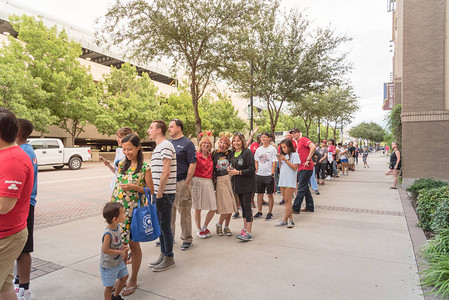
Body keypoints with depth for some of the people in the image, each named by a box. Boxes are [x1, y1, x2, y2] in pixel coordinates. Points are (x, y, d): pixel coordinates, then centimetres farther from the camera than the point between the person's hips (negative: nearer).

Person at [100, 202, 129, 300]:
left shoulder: (117, 227, -7)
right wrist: (120, 252, -22)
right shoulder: (108, 233, -33)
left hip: (119, 261, 9)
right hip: (108, 265, -9)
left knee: (124, 277, 22)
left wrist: (122, 247, -5)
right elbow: (105, 250, -30)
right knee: (109, 285, 8)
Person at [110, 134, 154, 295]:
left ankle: (133, 280, 22)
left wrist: (134, 187, -19)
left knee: (133, 244, 7)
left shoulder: (144, 167, -8)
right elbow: (116, 184, 17)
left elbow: (151, 190, -6)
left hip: (133, 209, -4)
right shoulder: (121, 164, 7)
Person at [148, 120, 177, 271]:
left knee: (165, 226, 0)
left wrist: (159, 193, -17)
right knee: (160, 225, 16)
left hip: (165, 193, -9)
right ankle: (163, 254, 30)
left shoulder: (166, 146, -14)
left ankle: (169, 258, 14)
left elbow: (166, 172, -21)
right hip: (158, 193, 10)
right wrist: (155, 193, 16)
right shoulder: (157, 147, 17)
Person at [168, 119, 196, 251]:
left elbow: (193, 163, -10)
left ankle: (187, 239, 14)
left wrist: (187, 183, -14)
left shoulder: (187, 143, -6)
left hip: (181, 182, -6)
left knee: (184, 212, 1)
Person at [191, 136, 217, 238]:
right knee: (198, 208, 4)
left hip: (209, 182, 5)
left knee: (213, 208, 1)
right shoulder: (196, 155, -5)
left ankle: (204, 227, 23)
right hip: (198, 182, -5)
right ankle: (198, 229, 23)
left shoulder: (211, 156, 13)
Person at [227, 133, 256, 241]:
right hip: (237, 184, 8)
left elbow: (252, 169, -17)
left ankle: (249, 233, -4)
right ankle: (245, 229, 23)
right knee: (243, 206, 14)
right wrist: (230, 169, 3)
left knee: (247, 206, -8)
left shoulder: (247, 152, -12)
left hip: (247, 184, -7)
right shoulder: (233, 153, 11)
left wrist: (238, 172, -20)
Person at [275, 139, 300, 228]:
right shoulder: (283, 155, 17)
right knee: (286, 201, 7)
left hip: (290, 181, -7)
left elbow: (295, 167, -10)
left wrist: (285, 160, -13)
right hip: (282, 180, 7)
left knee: (288, 201, -5)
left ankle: (285, 220, -3)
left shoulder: (294, 155, -2)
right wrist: (279, 161, 2)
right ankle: (291, 219, 12)